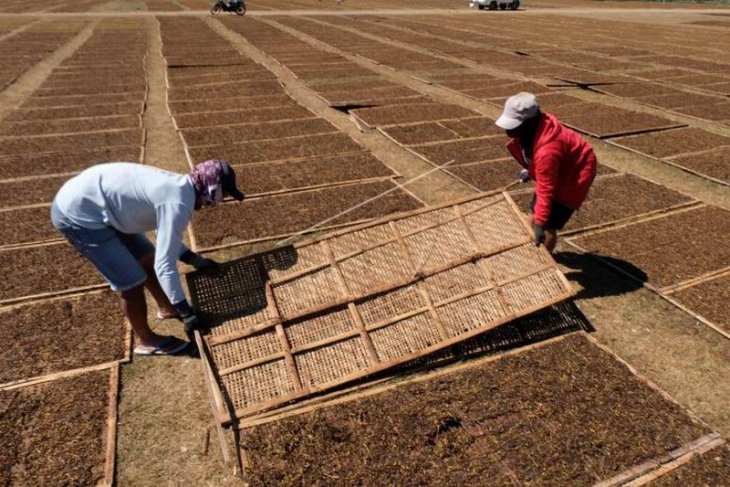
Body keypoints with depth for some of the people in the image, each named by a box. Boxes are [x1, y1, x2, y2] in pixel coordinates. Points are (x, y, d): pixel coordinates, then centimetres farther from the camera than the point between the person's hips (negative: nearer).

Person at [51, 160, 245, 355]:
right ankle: (145, 340, 19)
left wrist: (195, 260, 18)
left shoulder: (178, 185, 4)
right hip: (77, 214, -10)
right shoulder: (178, 204, -26)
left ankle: (166, 308, 41)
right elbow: (165, 266, -25)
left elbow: (166, 237, 20)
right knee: (133, 281, -4)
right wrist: (186, 312, -16)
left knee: (147, 258, 19)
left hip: (87, 200, 10)